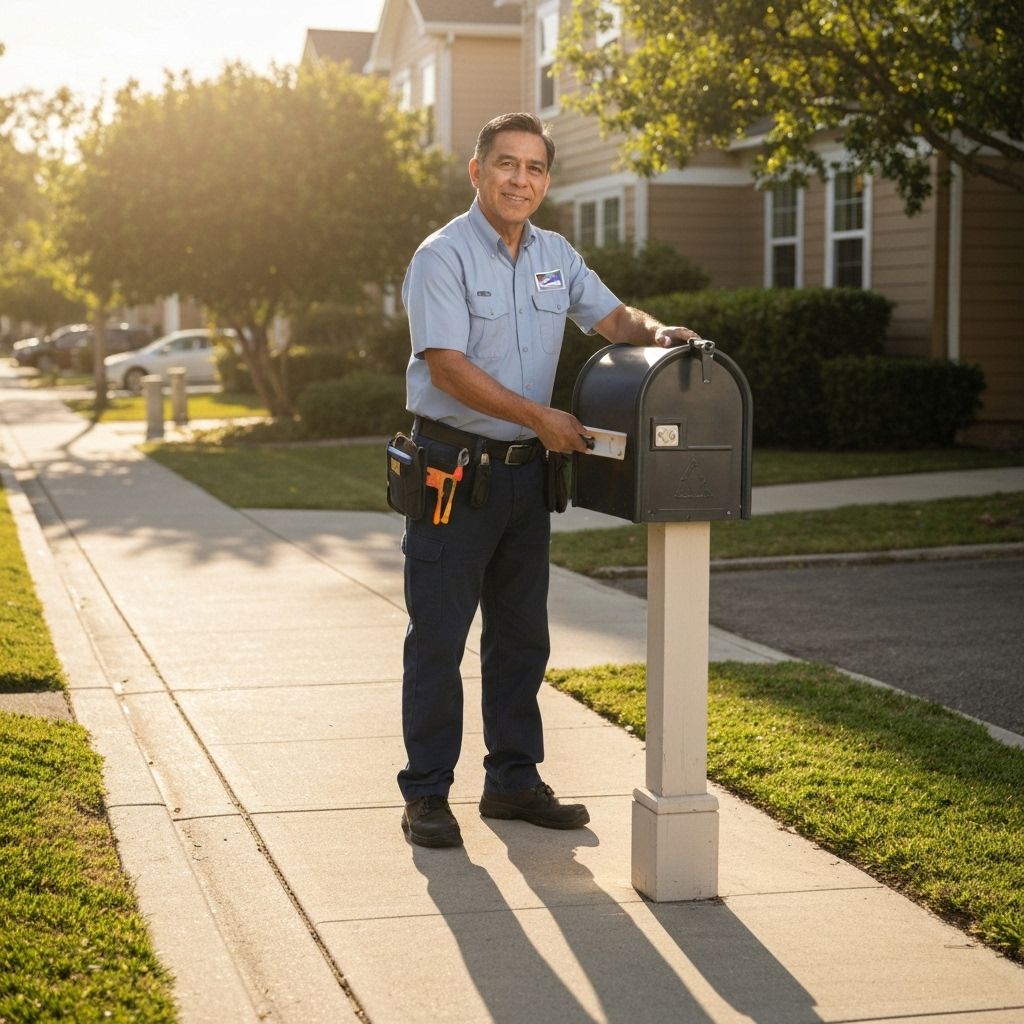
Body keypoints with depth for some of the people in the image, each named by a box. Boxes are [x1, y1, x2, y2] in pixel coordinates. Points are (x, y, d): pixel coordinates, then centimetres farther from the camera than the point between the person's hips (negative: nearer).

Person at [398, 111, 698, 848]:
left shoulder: (555, 256, 10)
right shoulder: (443, 256, -12)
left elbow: (611, 317, 14)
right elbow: (448, 367, -19)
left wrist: (655, 333, -9)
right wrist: (540, 416, -19)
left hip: (525, 471, 7)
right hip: (454, 469, -7)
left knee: (522, 636, 13)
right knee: (439, 639, -1)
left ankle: (514, 780, 24)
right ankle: (426, 795, 6)